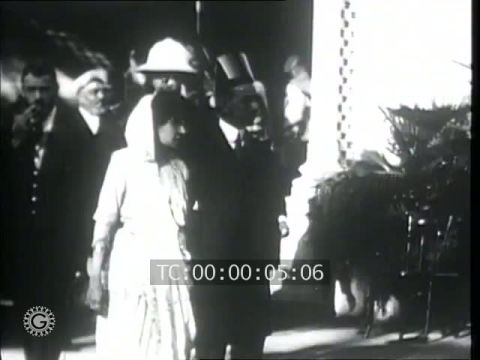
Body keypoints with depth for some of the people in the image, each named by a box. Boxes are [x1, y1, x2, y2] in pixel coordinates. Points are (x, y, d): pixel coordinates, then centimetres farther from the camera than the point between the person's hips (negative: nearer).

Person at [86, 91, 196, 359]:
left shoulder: (180, 167, 11)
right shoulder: (125, 161, -4)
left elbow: (184, 222, 13)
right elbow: (105, 222, -6)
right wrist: (95, 278, -10)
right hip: (133, 269, -4)